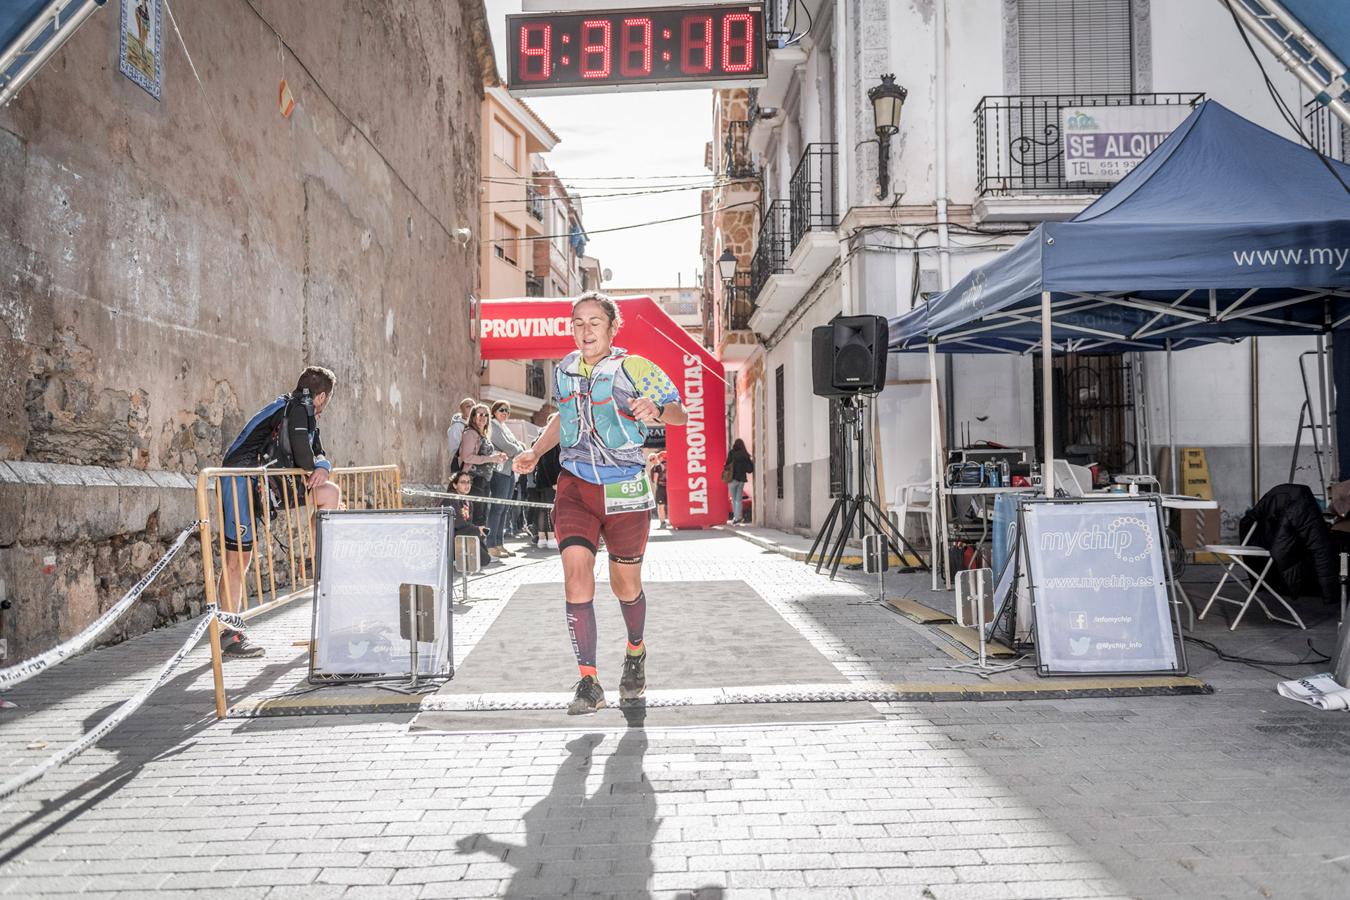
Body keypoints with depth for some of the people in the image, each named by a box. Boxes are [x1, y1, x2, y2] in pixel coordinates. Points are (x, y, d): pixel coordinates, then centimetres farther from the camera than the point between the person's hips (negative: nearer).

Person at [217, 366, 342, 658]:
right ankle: (229, 636, -3)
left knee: (330, 493, 2)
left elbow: (318, 455, 17)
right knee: (236, 558, -7)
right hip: (241, 482, -9)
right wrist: (315, 469, 5)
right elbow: (305, 461, -17)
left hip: (267, 484, 9)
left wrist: (322, 467, -6)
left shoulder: (305, 414, 18)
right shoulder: (297, 408, -11)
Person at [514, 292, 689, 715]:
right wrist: (536, 450, 12)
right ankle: (588, 682, -12)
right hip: (574, 486, 3)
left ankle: (636, 651, 41)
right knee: (576, 573, -16)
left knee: (625, 585, 9)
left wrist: (655, 411, -28)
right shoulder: (565, 369, 7)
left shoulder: (634, 368, -7)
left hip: (624, 489, -3)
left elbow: (680, 414, -6)